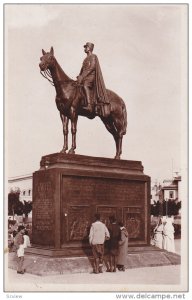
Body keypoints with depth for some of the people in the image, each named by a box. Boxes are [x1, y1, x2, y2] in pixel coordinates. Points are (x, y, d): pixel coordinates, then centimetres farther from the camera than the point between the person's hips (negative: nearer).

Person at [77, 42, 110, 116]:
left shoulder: (93, 56, 0)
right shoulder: (86, 59, 25)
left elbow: (92, 67, -13)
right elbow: (83, 68, 24)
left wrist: (83, 76, -18)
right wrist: (80, 76, 5)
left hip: (91, 76, -10)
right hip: (85, 77, 10)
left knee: (85, 84, -35)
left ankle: (89, 106, -45)